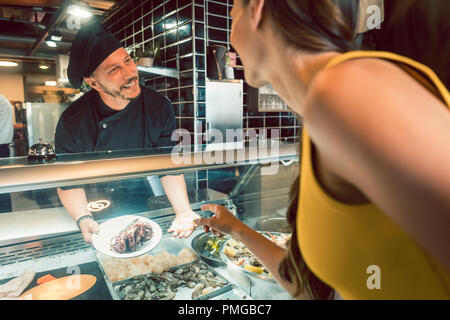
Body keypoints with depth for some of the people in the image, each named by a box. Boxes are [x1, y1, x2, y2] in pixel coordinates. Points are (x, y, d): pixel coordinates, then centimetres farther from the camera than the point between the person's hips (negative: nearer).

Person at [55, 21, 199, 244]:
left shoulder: (159, 107, -14)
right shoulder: (72, 122, -19)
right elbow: (68, 183, -10)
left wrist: (183, 210, -25)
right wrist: (84, 220, -29)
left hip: (138, 207, 1)